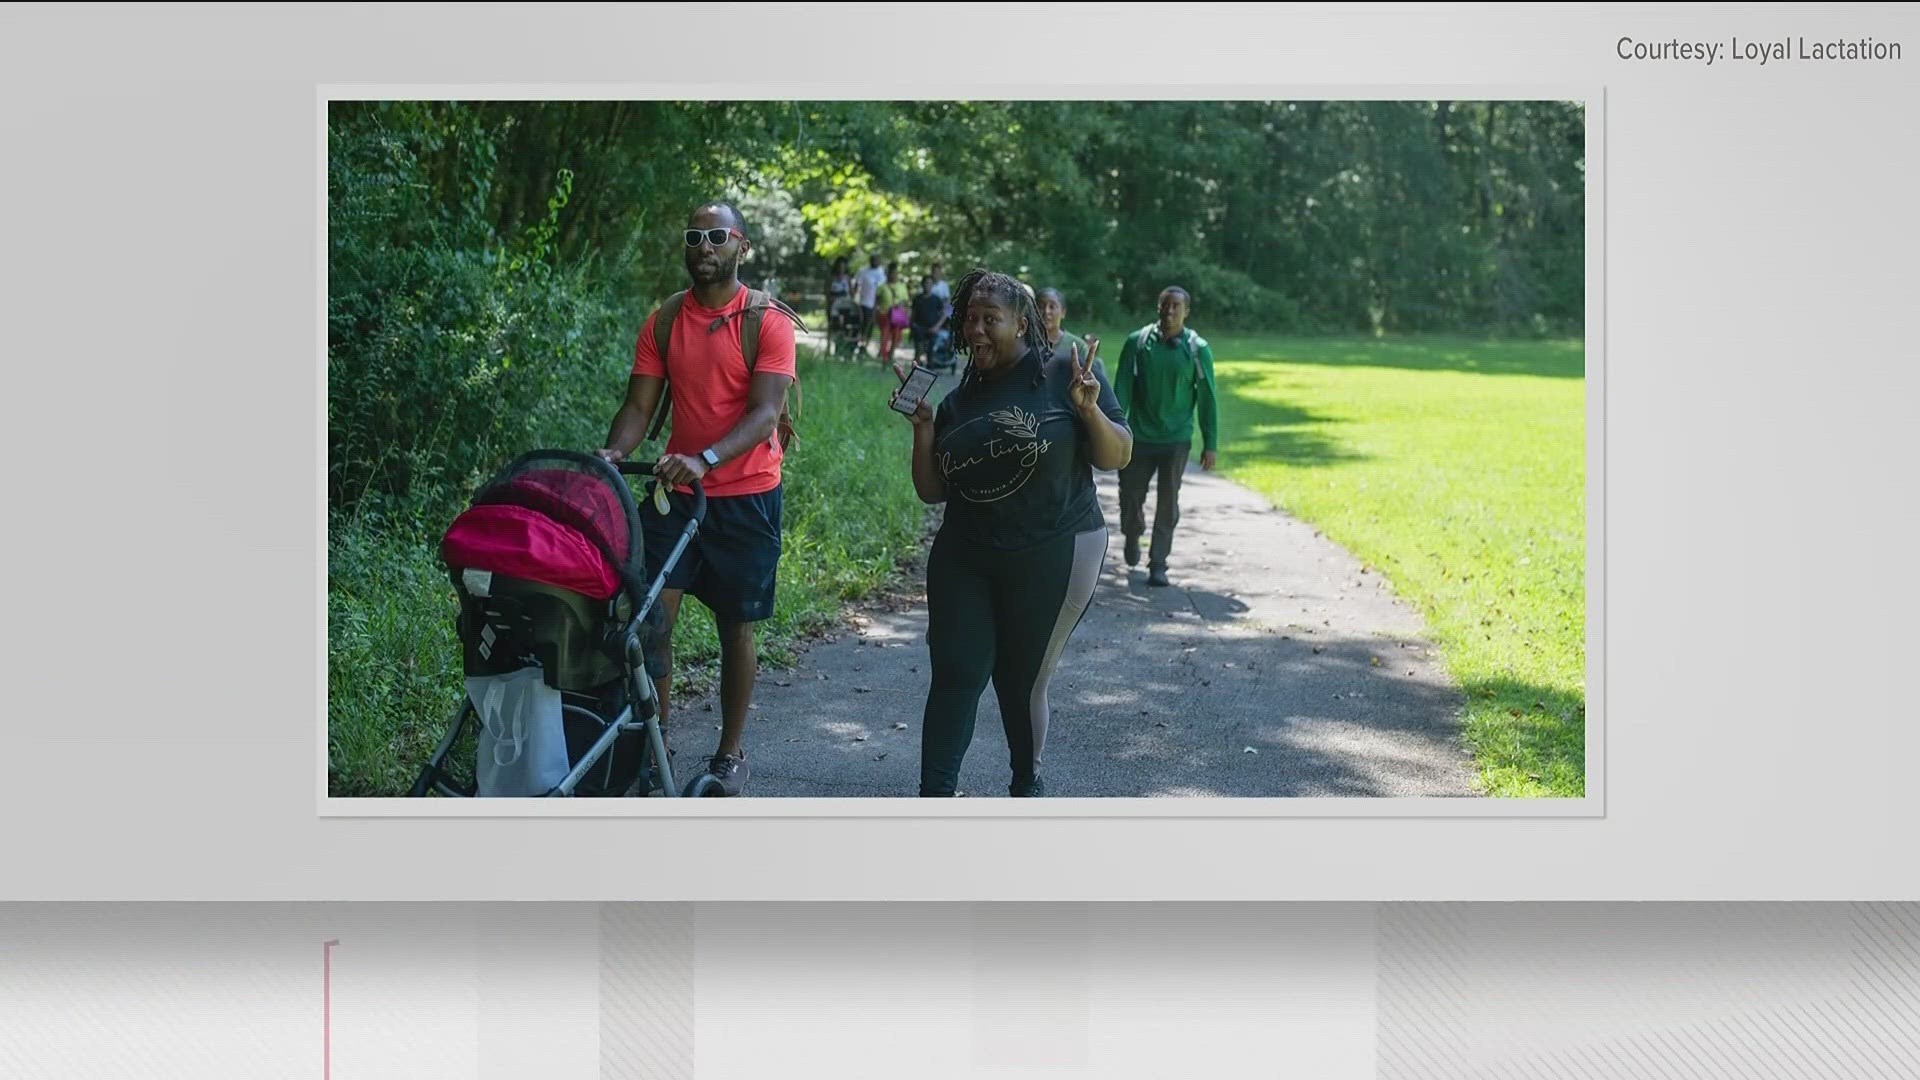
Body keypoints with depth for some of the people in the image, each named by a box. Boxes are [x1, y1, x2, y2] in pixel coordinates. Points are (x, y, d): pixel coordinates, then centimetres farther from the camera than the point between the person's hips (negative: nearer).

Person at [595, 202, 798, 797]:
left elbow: (765, 412, -18)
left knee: (736, 627, 7)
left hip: (745, 495, -3)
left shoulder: (769, 323, -8)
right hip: (675, 490, 3)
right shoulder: (661, 323, 4)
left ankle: (730, 752, 21)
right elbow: (639, 404, 1)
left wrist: (705, 459, -34)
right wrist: (613, 453, -21)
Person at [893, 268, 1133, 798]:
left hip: (1054, 559, -3)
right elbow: (932, 492, 10)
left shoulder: (1065, 373, -4)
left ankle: (1028, 786, 28)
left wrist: (1089, 410, -23)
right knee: (956, 674, -4)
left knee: (1023, 680, 6)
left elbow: (1117, 457, -5)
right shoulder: (957, 398, 8)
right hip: (963, 559, 4)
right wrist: (923, 430, -4)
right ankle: (935, 796, -2)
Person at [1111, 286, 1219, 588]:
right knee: (1131, 495, 9)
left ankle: (1158, 563, 11)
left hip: (1176, 439, 0)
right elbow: (1122, 388, -3)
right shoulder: (1137, 342, -5)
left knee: (1168, 503, 3)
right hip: (1139, 437, 1)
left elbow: (1207, 399, -1)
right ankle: (1132, 537, 38)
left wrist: (1211, 444, -2)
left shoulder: (1198, 349, -5)